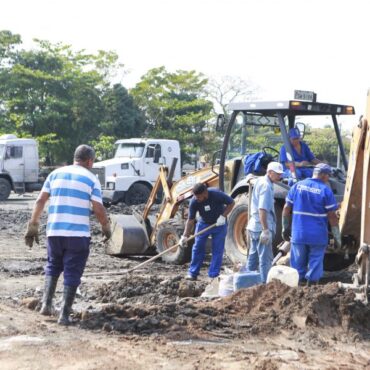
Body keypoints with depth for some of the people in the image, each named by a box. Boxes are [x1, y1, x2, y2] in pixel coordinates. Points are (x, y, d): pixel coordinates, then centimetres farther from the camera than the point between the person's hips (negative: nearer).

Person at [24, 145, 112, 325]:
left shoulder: (55, 174, 10)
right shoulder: (91, 179, 1)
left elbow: (40, 201, 4)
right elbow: (98, 209, -6)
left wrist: (33, 226, 7)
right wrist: (106, 228, 11)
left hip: (54, 231, 3)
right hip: (78, 234, -3)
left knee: (53, 267, 22)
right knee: (72, 273, 5)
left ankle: (46, 303, 8)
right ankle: (64, 314, 2)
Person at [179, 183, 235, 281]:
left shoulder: (217, 195, -29)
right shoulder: (194, 202, -23)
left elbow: (231, 203, -15)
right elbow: (190, 220, -16)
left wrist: (223, 216, -25)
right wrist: (185, 236, -22)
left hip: (219, 224, -2)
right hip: (203, 224, 2)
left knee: (217, 250, -2)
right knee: (198, 248, 1)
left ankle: (214, 275, 3)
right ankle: (193, 273, 10)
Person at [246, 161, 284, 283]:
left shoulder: (260, 181, 13)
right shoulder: (266, 186, -17)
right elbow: (262, 210, -24)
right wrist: (266, 230, -26)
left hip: (254, 226, 10)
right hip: (262, 228, -10)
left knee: (253, 257, 16)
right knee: (265, 258, -5)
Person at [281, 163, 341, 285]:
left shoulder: (297, 186, 4)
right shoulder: (325, 190, -7)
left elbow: (286, 209, 5)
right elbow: (332, 216, -8)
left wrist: (285, 228, 15)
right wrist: (337, 237, -1)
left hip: (298, 235, 3)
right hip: (318, 237, -3)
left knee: (298, 266, 12)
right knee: (315, 265, 5)